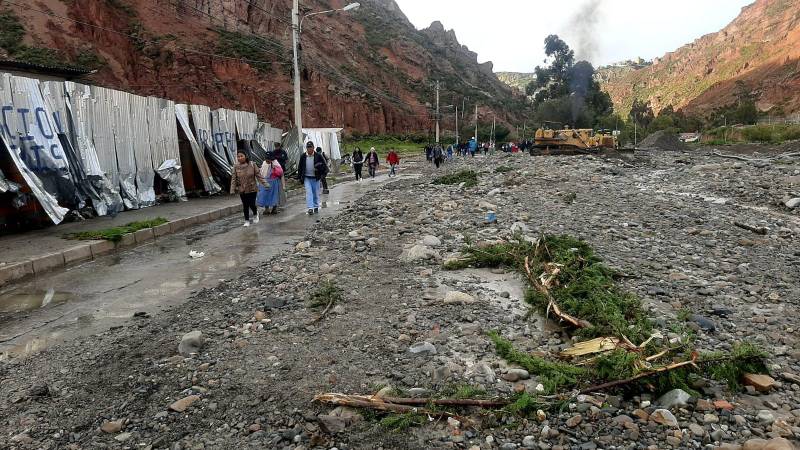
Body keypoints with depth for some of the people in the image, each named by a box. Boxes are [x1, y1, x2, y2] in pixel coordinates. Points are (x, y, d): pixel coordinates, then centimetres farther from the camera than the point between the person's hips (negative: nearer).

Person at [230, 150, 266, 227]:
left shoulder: (252, 165, -7)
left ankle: (255, 214, 31)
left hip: (252, 189, -2)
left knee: (252, 204, -2)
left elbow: (258, 175, -5)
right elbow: (233, 179, -4)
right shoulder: (236, 167, -4)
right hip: (242, 190, 2)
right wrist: (233, 190, -10)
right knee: (245, 206, 8)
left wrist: (264, 184, -10)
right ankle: (247, 221, 23)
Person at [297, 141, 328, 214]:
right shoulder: (303, 157, 1)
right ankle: (310, 208, -15)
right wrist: (299, 177, 7)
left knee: (316, 193, 9)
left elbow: (324, 165, 1)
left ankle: (316, 207, 24)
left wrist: (323, 174, -14)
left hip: (315, 178, 0)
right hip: (307, 178, 0)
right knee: (308, 192, -10)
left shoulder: (318, 156, -5)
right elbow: (299, 167, 10)